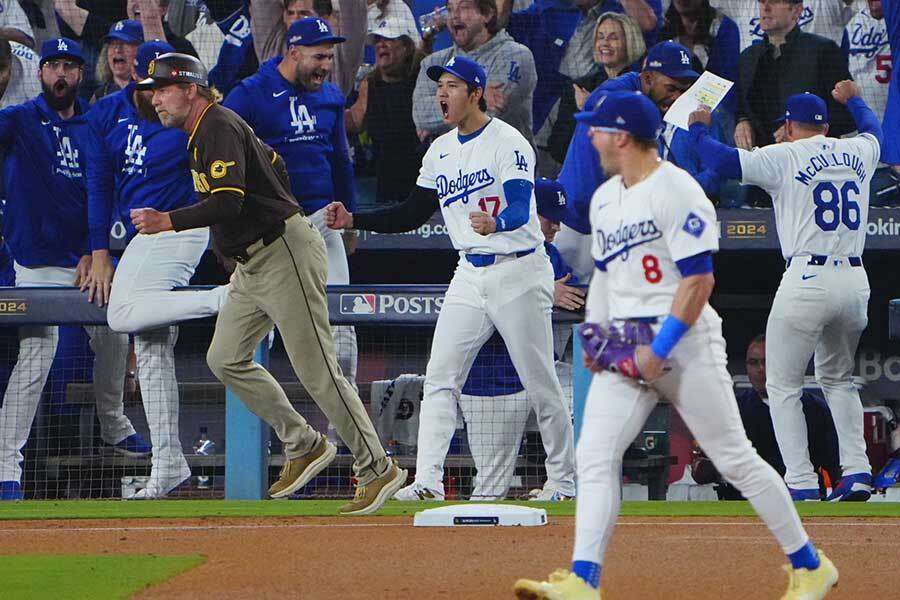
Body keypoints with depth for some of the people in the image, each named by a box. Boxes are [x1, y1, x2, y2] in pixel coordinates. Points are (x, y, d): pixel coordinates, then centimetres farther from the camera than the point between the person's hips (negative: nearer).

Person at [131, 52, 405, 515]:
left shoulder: (220, 129, -16)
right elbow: (273, 163, 26)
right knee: (226, 360, 7)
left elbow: (227, 203, -28)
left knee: (316, 370, -9)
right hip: (252, 264, 11)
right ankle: (304, 447, 14)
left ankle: (378, 469, -3)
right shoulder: (202, 132, 15)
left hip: (286, 254, -11)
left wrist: (169, 222, -33)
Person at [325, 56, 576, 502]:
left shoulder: (508, 142, -12)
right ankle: (427, 481, -7)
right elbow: (411, 215, 14)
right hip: (470, 276, 7)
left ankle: (563, 481, 13)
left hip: (519, 272, -7)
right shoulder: (440, 151, 11)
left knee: (540, 383, 0)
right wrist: (353, 220, 2)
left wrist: (495, 224, -48)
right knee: (440, 379, -4)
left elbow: (520, 208, -25)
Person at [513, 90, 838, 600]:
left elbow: (699, 280, -17)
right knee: (595, 457, -8)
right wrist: (594, 334, 12)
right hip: (625, 347, 8)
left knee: (734, 458, -2)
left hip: (685, 339, -7)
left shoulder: (677, 191, -12)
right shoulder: (604, 199, 15)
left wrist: (660, 347, -20)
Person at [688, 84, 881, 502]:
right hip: (856, 283, 6)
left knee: (783, 385, 3)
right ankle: (857, 472, 8)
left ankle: (800, 481, -6)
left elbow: (724, 161, -10)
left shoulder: (784, 157, -4)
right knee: (837, 379, 22)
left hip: (807, 280, -6)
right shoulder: (857, 153, 13)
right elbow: (873, 130, 37)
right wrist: (852, 99, 57)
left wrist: (698, 128, 9)